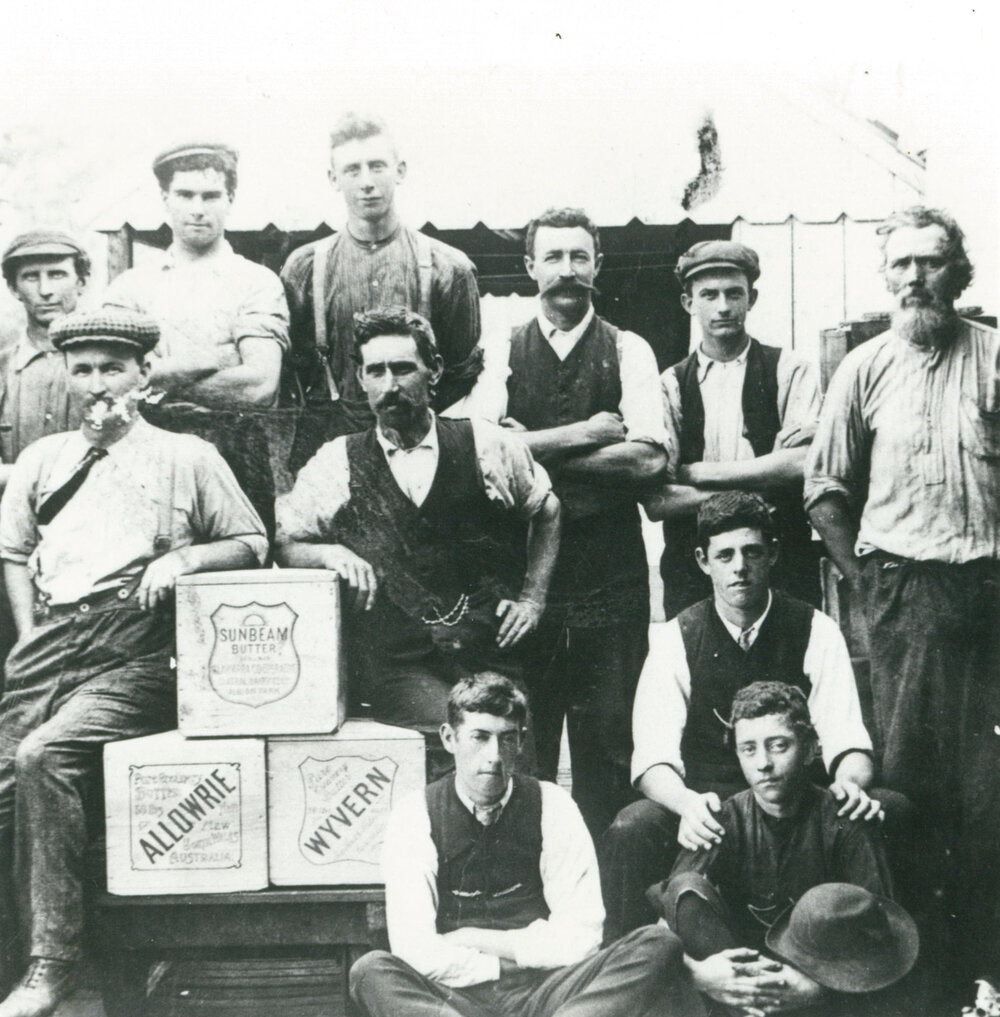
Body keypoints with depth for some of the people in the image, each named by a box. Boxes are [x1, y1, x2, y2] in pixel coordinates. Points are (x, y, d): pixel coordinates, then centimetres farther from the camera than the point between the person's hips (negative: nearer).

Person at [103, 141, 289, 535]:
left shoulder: (257, 283, 4)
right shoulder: (129, 286, 13)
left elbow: (260, 385, -10)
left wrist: (161, 378, -6)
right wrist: (210, 360, -9)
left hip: (233, 456, -2)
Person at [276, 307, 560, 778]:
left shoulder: (488, 446, 7)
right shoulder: (337, 464, 8)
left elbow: (546, 510, 21)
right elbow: (284, 545, 13)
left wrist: (532, 598, 14)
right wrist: (329, 552, -8)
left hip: (490, 651, 1)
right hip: (395, 662, -1)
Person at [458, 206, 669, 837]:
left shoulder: (627, 352, 5)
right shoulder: (505, 355, 7)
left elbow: (650, 457, -9)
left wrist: (535, 450, -9)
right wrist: (583, 435, -11)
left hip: (611, 574, 0)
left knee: (608, 737, 5)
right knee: (520, 735, 5)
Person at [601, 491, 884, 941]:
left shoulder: (815, 631, 1)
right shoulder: (676, 638, -2)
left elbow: (847, 740, -6)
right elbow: (654, 759, -10)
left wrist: (850, 781, -32)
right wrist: (688, 803, -33)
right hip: (705, 802, -1)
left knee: (892, 810, -26)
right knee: (629, 832, -31)